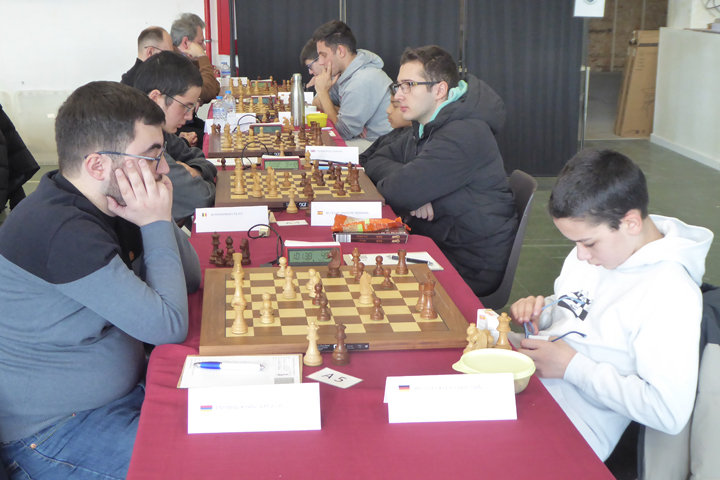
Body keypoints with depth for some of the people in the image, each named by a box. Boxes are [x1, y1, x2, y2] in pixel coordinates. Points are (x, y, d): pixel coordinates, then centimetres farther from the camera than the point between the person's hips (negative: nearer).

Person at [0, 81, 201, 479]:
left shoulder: (95, 207, 2)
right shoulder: (62, 230, -28)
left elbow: (191, 279, 7)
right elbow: (168, 326, -26)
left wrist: (158, 218, -10)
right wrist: (157, 223, -17)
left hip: (119, 395, 9)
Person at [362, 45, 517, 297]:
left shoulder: (463, 136, -25)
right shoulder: (425, 127, 10)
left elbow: (399, 193, -29)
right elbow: (376, 161, 8)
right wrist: (413, 189, -12)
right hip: (437, 247, 9)